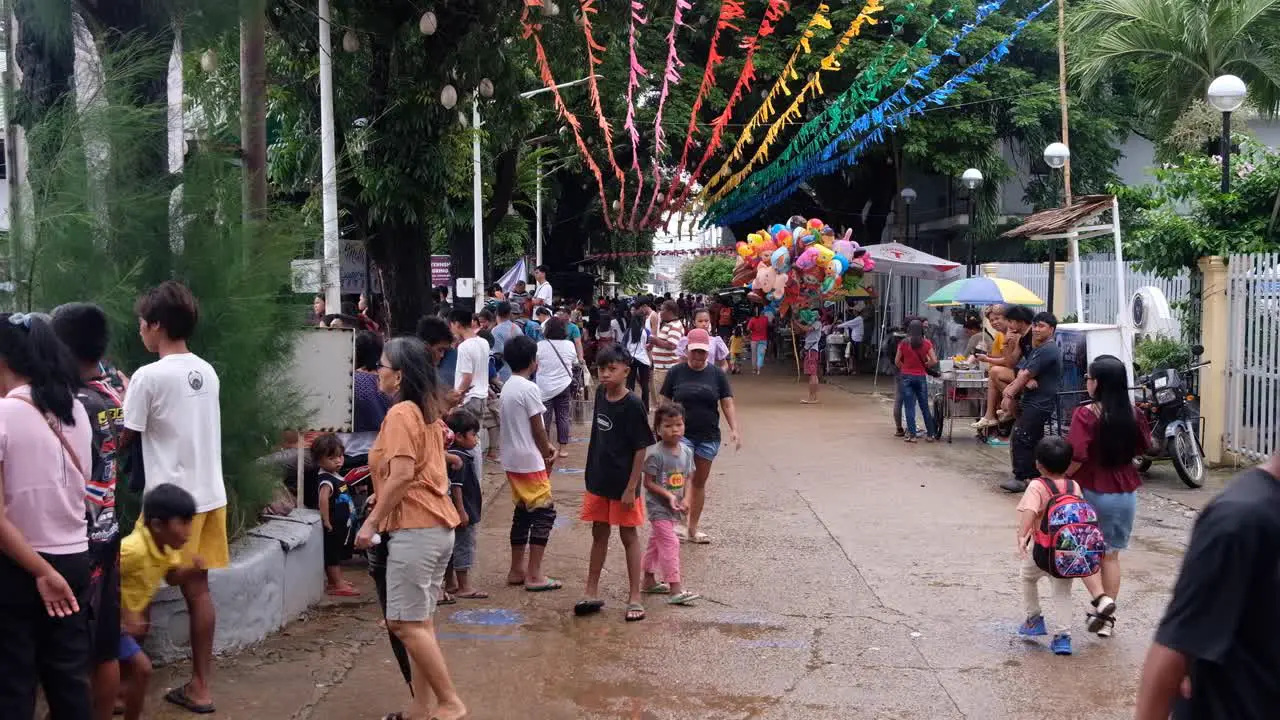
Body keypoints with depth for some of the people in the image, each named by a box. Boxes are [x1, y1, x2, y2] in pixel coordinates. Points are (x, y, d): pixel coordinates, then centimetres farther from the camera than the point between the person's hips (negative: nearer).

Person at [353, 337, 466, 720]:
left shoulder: (401, 414, -13)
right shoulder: (427, 412, 14)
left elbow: (402, 475, -21)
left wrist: (371, 522, -16)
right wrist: (385, 497, 23)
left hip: (414, 529, -10)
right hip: (439, 526, 10)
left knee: (405, 624, -5)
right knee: (420, 622, 12)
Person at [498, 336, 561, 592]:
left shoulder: (508, 387, 10)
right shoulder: (529, 389, -17)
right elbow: (537, 428, -13)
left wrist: (545, 446, 11)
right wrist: (548, 455, 1)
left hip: (512, 460, 9)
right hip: (529, 461, -9)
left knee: (523, 512, 16)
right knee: (544, 512, -3)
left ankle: (517, 570, 21)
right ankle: (534, 576, -4)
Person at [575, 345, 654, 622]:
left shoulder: (633, 405, -18)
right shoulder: (600, 394, 2)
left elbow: (641, 449, -16)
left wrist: (631, 488, -18)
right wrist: (592, 474, 16)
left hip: (623, 483, -6)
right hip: (598, 479, 6)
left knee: (628, 536, 5)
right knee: (599, 534, 15)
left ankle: (634, 598, 15)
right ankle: (592, 593, 24)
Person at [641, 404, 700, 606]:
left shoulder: (687, 451, 2)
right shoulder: (655, 454, -19)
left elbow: (687, 479, 8)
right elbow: (648, 483, -16)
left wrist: (685, 499, -8)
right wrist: (668, 495, -23)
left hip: (674, 508, 7)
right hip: (658, 506, -7)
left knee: (656, 543, 20)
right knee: (670, 544, -12)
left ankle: (649, 580, 33)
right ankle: (675, 590, -12)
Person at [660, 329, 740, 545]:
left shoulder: (717, 374, 2)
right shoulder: (676, 372, -1)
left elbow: (727, 405, 2)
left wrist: (734, 429, -11)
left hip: (708, 437, 3)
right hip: (681, 435, -2)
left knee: (700, 482, 10)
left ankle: (692, 529, 20)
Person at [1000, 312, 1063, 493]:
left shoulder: (1048, 350, -14)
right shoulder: (1036, 349, 19)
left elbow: (1027, 374, -17)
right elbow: (1021, 371, 9)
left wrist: (1010, 394, -14)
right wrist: (1026, 381, -13)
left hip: (1039, 404, -10)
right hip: (1034, 402, 10)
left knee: (1019, 438, -12)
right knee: (1033, 441, 13)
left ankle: (1021, 478, -9)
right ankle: (1034, 477, 20)